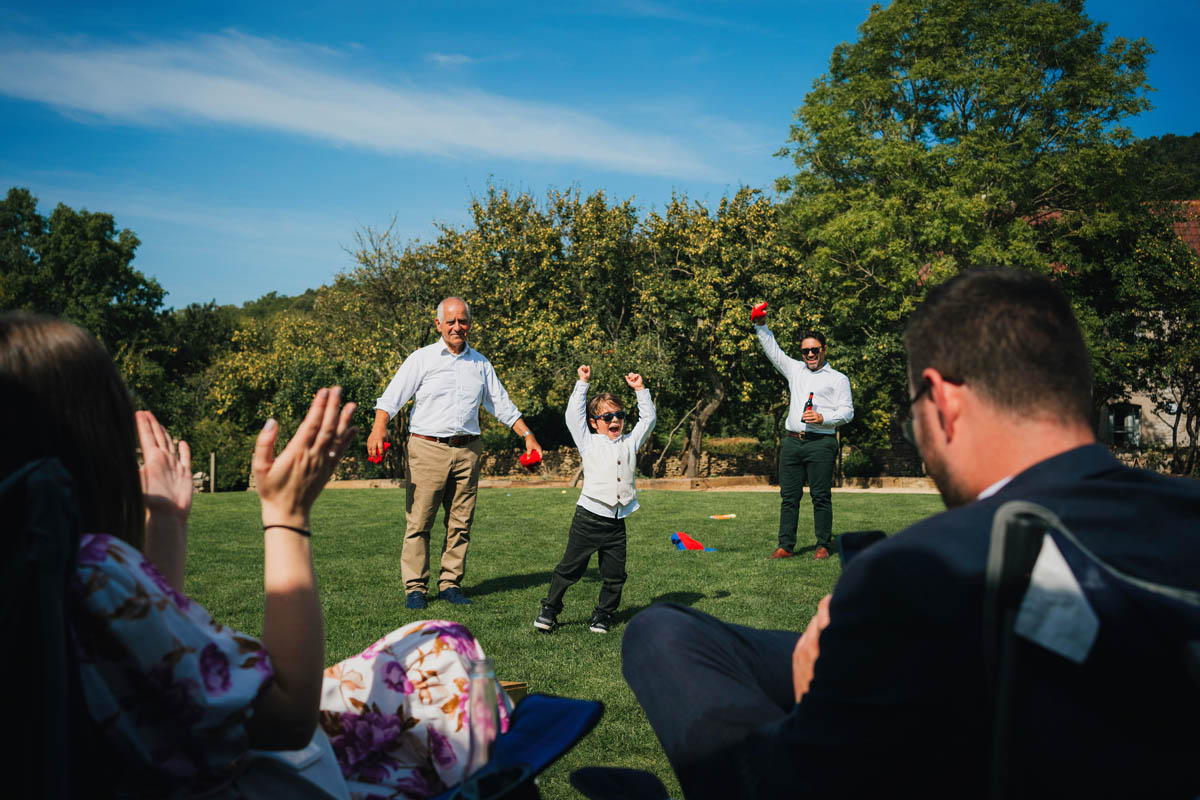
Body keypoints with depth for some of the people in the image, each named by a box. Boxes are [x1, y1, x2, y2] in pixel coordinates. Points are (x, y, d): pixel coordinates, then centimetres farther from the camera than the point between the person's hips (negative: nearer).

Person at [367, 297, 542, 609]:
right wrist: (379, 428, -22)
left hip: (467, 451, 3)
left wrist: (527, 435, 14)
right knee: (419, 521, -3)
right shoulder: (422, 359, 3)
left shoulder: (480, 364, 15)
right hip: (428, 448, -3)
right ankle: (415, 587, 6)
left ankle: (450, 584, 15)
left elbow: (502, 405, 21)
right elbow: (392, 396, -5)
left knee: (461, 523, 5)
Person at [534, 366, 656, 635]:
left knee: (614, 574, 5)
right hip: (589, 518, -3)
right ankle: (550, 608, 16)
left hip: (617, 522, 3)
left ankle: (602, 615, 21)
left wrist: (640, 390, 17)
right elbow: (573, 414, 1)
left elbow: (648, 419, 21)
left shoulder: (629, 443, 16)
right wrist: (582, 383, 4)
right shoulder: (589, 442, 6)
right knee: (570, 567, 1)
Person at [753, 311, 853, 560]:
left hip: (821, 443, -4)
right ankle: (785, 546, 5)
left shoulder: (838, 379, 8)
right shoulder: (795, 370, 21)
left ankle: (823, 546, 5)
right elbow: (773, 350, 25)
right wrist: (761, 326, 16)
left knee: (821, 496, -3)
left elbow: (847, 411, 2)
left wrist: (823, 418, -13)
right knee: (789, 497, 3)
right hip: (792, 442, 4)